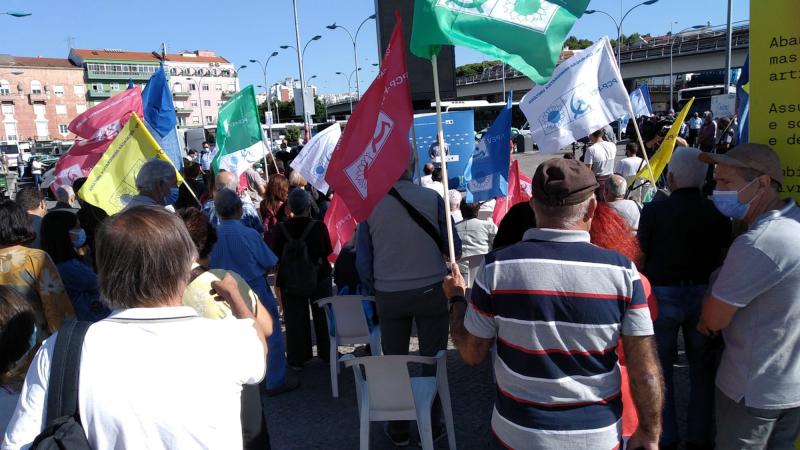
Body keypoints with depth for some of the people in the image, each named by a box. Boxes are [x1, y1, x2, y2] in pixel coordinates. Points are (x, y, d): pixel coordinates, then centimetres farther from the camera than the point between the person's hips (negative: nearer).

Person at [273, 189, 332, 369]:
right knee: (322, 317, 15)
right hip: (318, 278, 0)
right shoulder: (319, 226, -16)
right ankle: (327, 354, 26)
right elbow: (327, 252, -4)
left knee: (295, 319, 13)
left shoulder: (281, 229, -13)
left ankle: (298, 358, 21)